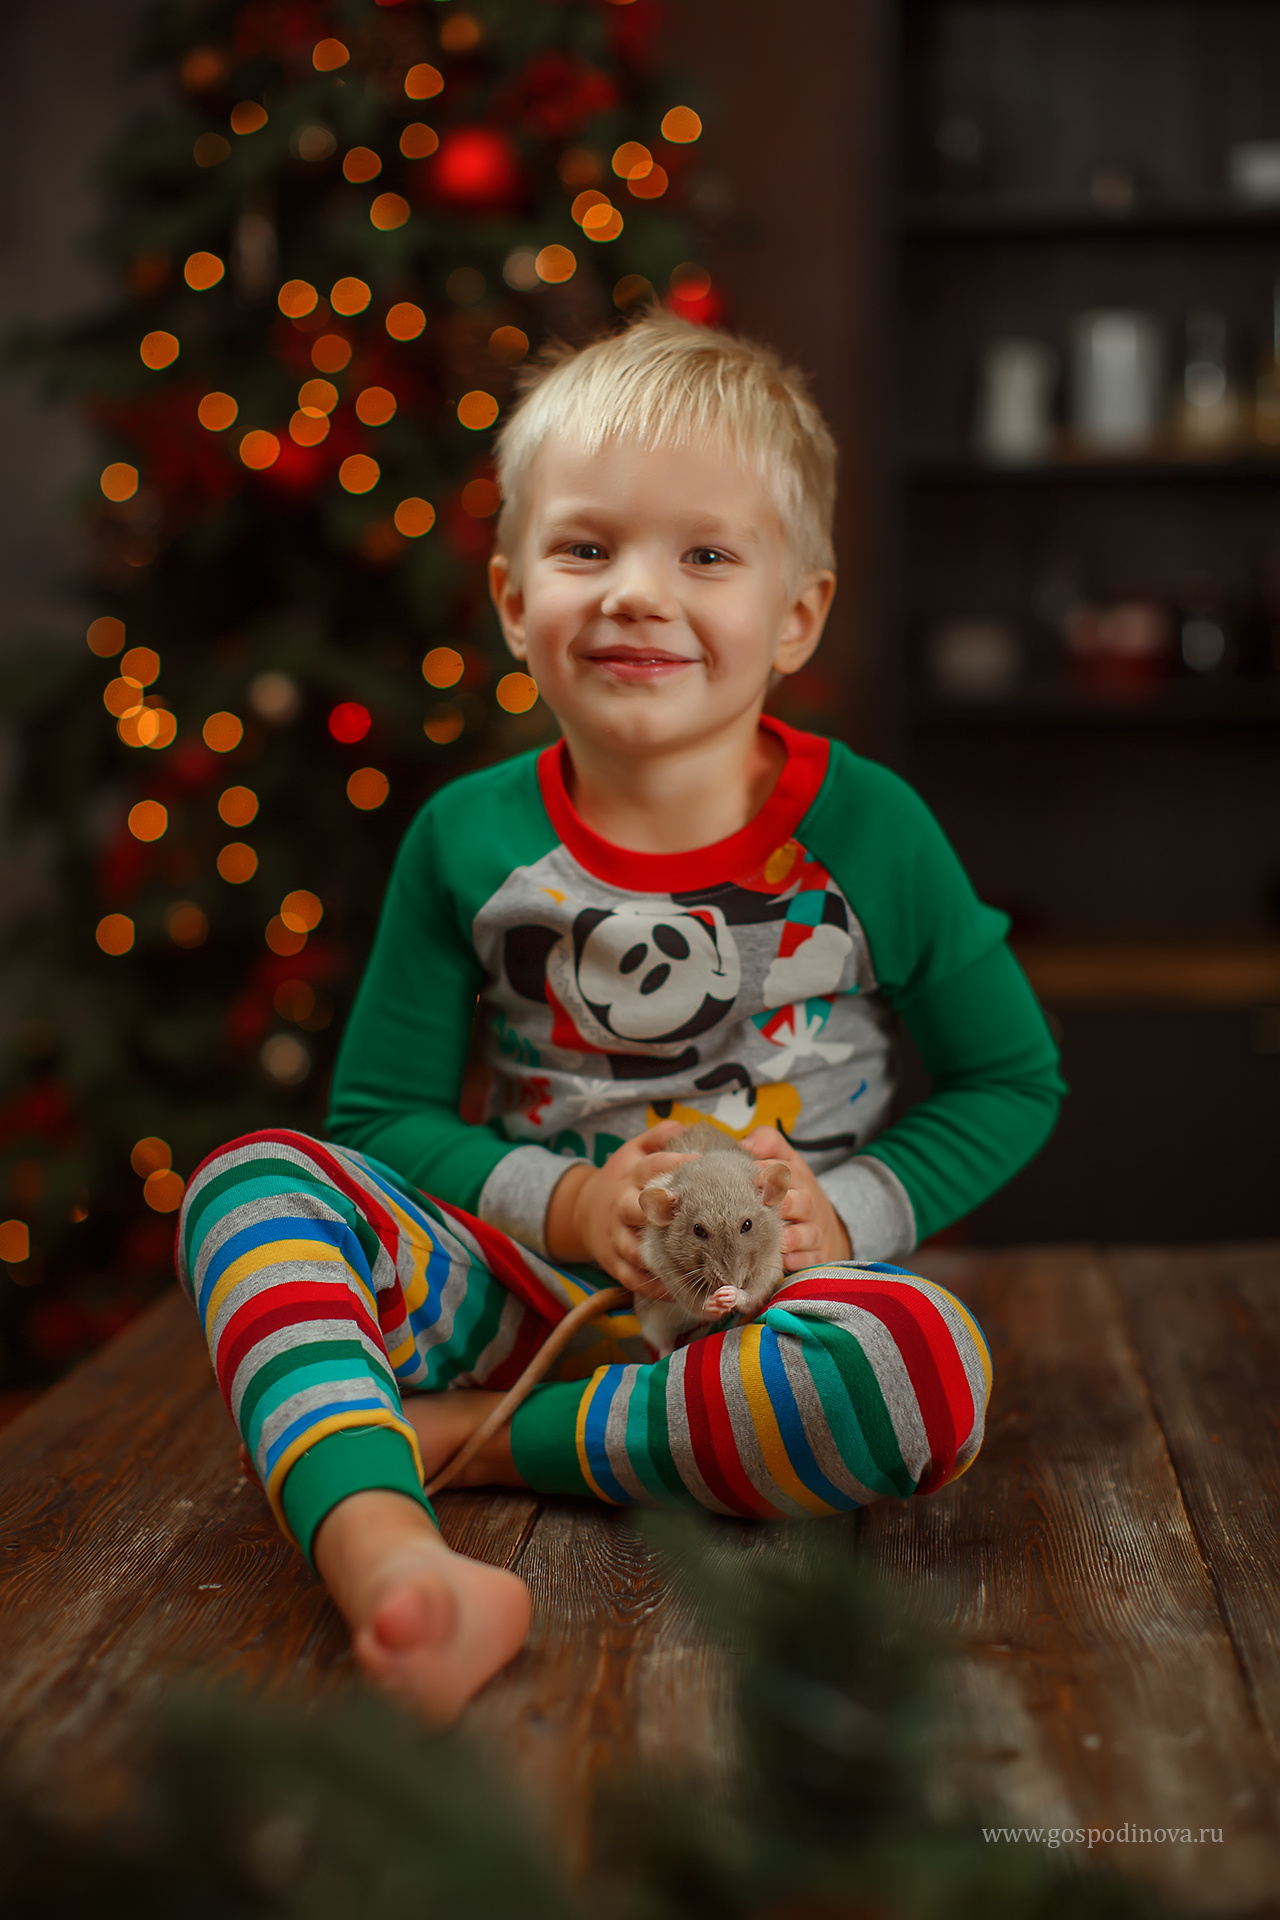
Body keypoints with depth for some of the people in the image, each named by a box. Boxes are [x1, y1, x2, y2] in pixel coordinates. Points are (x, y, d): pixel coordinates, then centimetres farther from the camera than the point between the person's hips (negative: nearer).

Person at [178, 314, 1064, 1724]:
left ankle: (470, 1437, -22)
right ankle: (379, 1546, -47)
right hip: (526, 1275, 2)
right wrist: (562, 1201, -14)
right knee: (250, 1181, -21)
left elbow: (1012, 1081, 5)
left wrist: (852, 1208, -11)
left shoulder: (865, 831, -5)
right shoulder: (468, 840, -2)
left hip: (770, 1290, -1)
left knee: (926, 1367, -35)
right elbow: (380, 1111, 3)